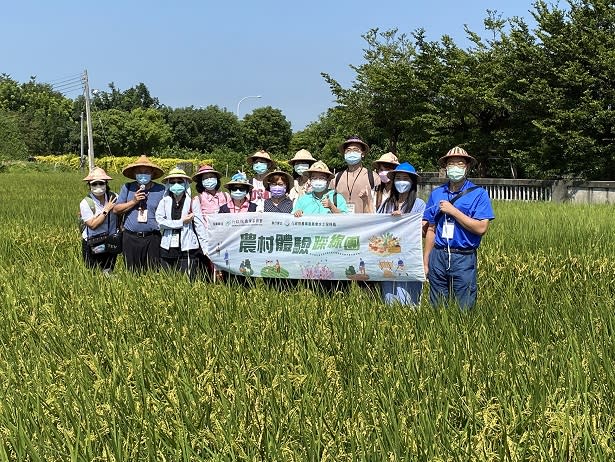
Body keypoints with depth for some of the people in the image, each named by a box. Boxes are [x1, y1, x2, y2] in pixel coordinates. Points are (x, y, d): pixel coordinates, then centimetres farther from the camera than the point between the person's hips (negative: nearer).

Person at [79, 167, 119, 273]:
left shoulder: (113, 197, -4)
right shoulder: (85, 203, -13)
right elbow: (92, 225, -19)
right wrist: (106, 210, -20)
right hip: (92, 247, -3)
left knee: (109, 272, 13)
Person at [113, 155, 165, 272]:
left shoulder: (161, 190, 5)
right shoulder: (127, 188, 9)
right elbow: (116, 209, 6)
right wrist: (133, 201, -5)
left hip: (152, 239, -1)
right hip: (131, 238, 1)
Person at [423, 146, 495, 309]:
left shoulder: (478, 194, -2)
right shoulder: (436, 194, 10)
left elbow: (481, 228, -13)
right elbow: (431, 230, 12)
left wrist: (453, 211, -13)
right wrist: (425, 263, 10)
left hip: (464, 259, -3)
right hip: (438, 257, 4)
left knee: (464, 309, 2)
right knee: (436, 309, 10)